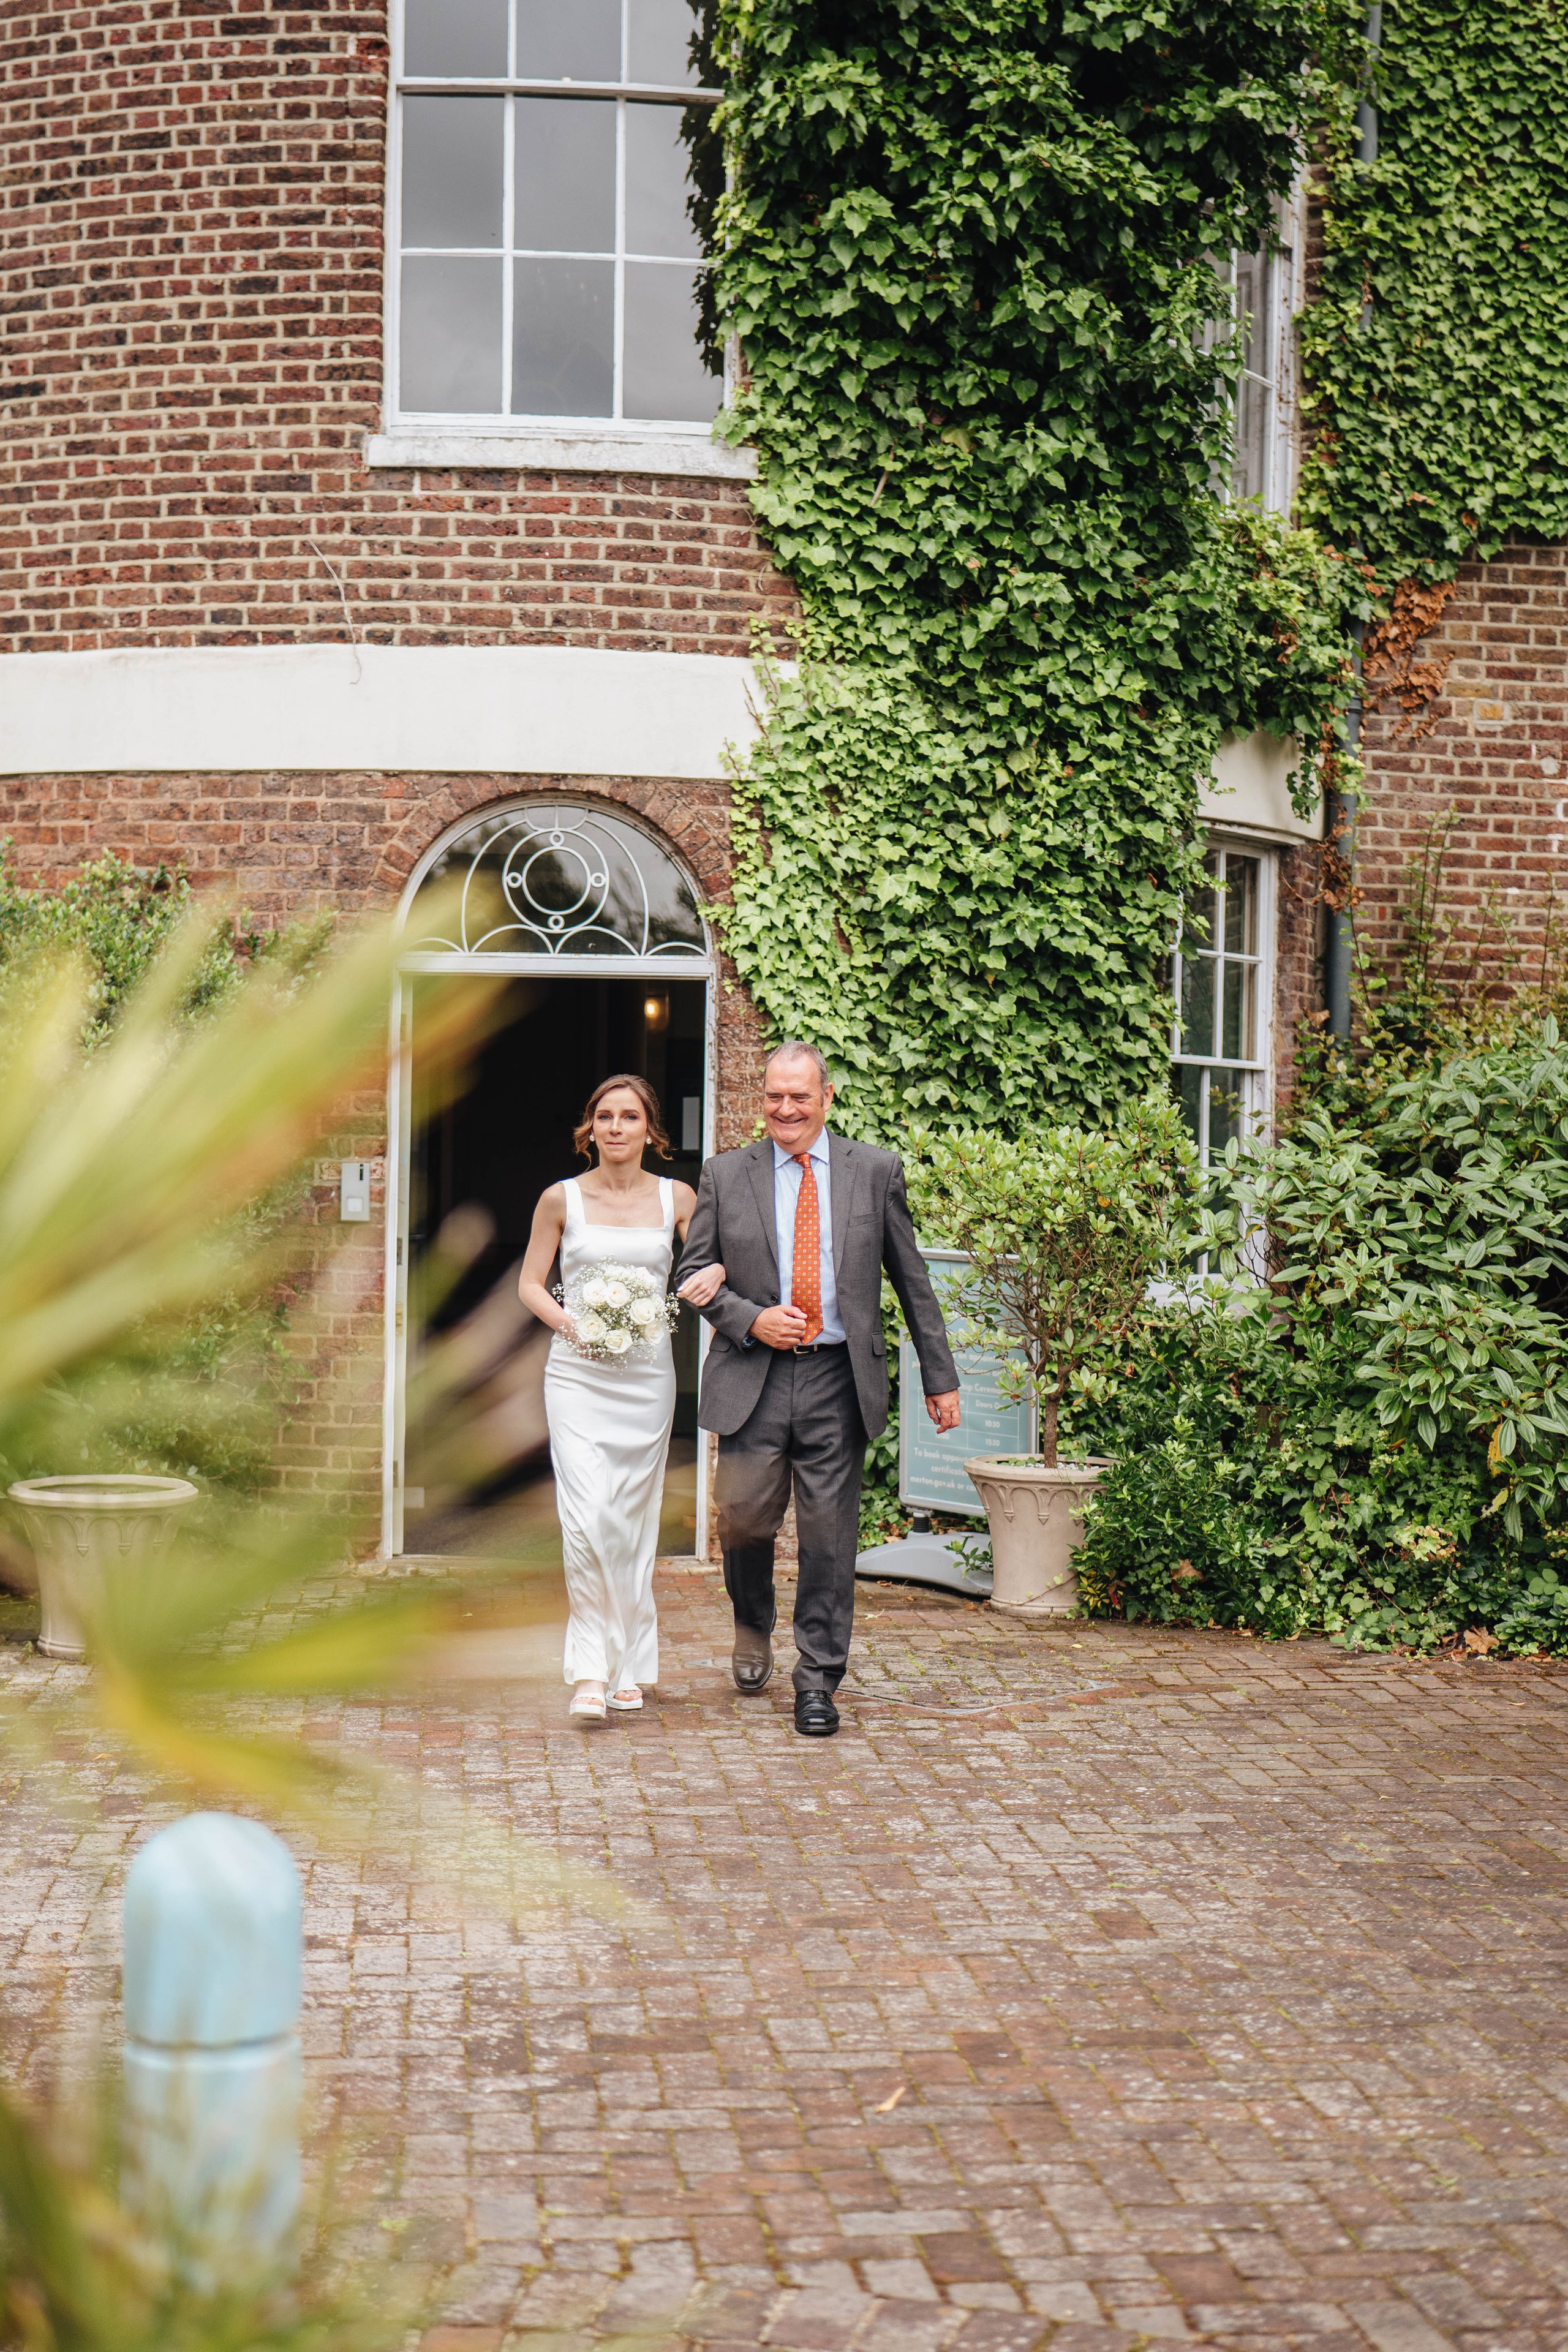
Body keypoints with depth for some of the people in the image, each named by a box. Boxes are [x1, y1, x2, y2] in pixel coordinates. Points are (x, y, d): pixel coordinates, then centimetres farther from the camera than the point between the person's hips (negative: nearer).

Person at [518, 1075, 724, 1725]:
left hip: (648, 1373, 2)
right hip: (578, 1373, -2)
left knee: (633, 1518, 7)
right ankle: (591, 1669, -10)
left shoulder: (676, 1198, 5)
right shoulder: (562, 1198, 1)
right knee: (587, 1517, -15)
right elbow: (530, 1284, 7)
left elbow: (713, 1261, 14)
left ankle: (627, 1665, 20)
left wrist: (714, 1274, -9)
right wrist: (569, 1322, -11)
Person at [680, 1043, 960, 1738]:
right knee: (744, 1517, -2)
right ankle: (753, 1626, 29)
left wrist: (939, 1377, 7)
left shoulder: (876, 1171, 6)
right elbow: (696, 1272, 9)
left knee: (829, 1533, 1)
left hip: (838, 1376, 0)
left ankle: (818, 1681, 12)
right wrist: (750, 1319, -9)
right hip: (753, 1375, 0)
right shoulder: (725, 1175, 7)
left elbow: (911, 1279, 9)